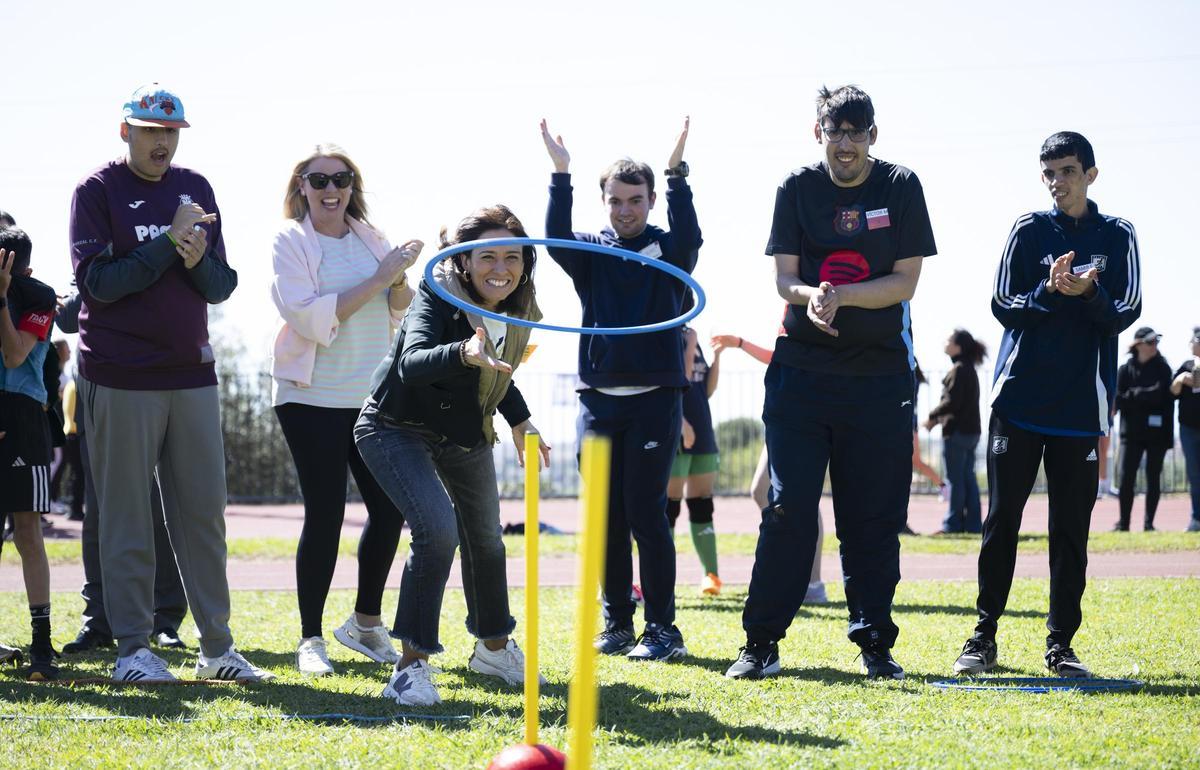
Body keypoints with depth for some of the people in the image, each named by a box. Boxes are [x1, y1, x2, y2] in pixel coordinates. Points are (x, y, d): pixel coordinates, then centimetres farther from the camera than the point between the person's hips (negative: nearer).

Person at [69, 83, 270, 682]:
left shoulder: (195, 189, 13)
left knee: (204, 512, 6)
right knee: (127, 517, 0)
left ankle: (216, 645, 12)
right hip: (121, 380, -5)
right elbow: (96, 282, -12)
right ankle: (132, 648, 6)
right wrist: (168, 243, -16)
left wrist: (198, 261, -11)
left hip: (191, 374, 5)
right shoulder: (97, 192, -2)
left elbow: (222, 286, 11)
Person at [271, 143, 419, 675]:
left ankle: (366, 622, 23)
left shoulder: (370, 238, 11)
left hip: (373, 396, 5)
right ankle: (310, 638, 4)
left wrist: (401, 280, -9)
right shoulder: (291, 242, -4)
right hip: (313, 397, -5)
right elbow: (311, 319, -16)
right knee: (325, 514, -6)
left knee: (390, 508, 5)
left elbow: (401, 313, 12)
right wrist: (378, 279, -18)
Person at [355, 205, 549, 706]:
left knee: (485, 538, 20)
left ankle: (493, 647, 45)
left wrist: (521, 423, 12)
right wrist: (464, 353, -65)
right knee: (437, 530, -27)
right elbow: (412, 364, -48)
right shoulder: (437, 297, -29)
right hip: (397, 430, -7)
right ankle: (412, 665, -17)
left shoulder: (518, 312, -8)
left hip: (466, 435, 7)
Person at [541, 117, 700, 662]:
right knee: (607, 517, 6)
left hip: (655, 397, -3)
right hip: (598, 398, 3)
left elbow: (689, 238, -17)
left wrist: (676, 174, -25)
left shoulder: (668, 250, 4)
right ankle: (617, 624, 14)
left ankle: (662, 629, -1)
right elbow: (556, 239, -9)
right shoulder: (592, 252, 10)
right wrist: (560, 175, -18)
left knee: (646, 514, -6)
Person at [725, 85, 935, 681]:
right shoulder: (796, 188, 4)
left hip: (879, 374, 0)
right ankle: (761, 642, 1)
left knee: (874, 518, 2)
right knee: (787, 509, -4)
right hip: (801, 369, 0)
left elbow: (905, 281, -4)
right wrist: (810, 295, -23)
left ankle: (875, 643, 12)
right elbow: (784, 278, 0)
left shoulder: (901, 188, 1)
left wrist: (842, 296, -19)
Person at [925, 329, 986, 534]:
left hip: (957, 432, -9)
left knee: (955, 479, -4)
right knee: (968, 478, 10)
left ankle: (953, 523, -1)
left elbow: (952, 402, -19)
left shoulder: (958, 370, -14)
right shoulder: (970, 369, 15)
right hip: (971, 430, 9)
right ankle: (972, 523, 11)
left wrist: (933, 416, -6)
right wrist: (938, 418, 13)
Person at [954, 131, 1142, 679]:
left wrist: (1088, 293, -21)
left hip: (1082, 407, 0)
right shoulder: (1028, 231, 6)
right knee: (1001, 521, 0)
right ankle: (984, 637, 7)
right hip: (1018, 401, 0)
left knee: (1071, 530, 3)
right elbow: (1002, 306, 1)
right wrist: (1049, 292, -17)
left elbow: (1125, 315, -1)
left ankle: (1061, 644, 9)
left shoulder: (1117, 237, 6)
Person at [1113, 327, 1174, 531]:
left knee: (1153, 478, 2)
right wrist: (1144, 395, -14)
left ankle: (1149, 523, 9)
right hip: (1132, 432, 0)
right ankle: (1123, 522, 4)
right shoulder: (1126, 370, 4)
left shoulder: (1163, 369, 3)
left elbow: (1168, 400, -3)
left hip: (1156, 432, 0)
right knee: (1126, 477, -5)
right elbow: (1120, 400, -2)